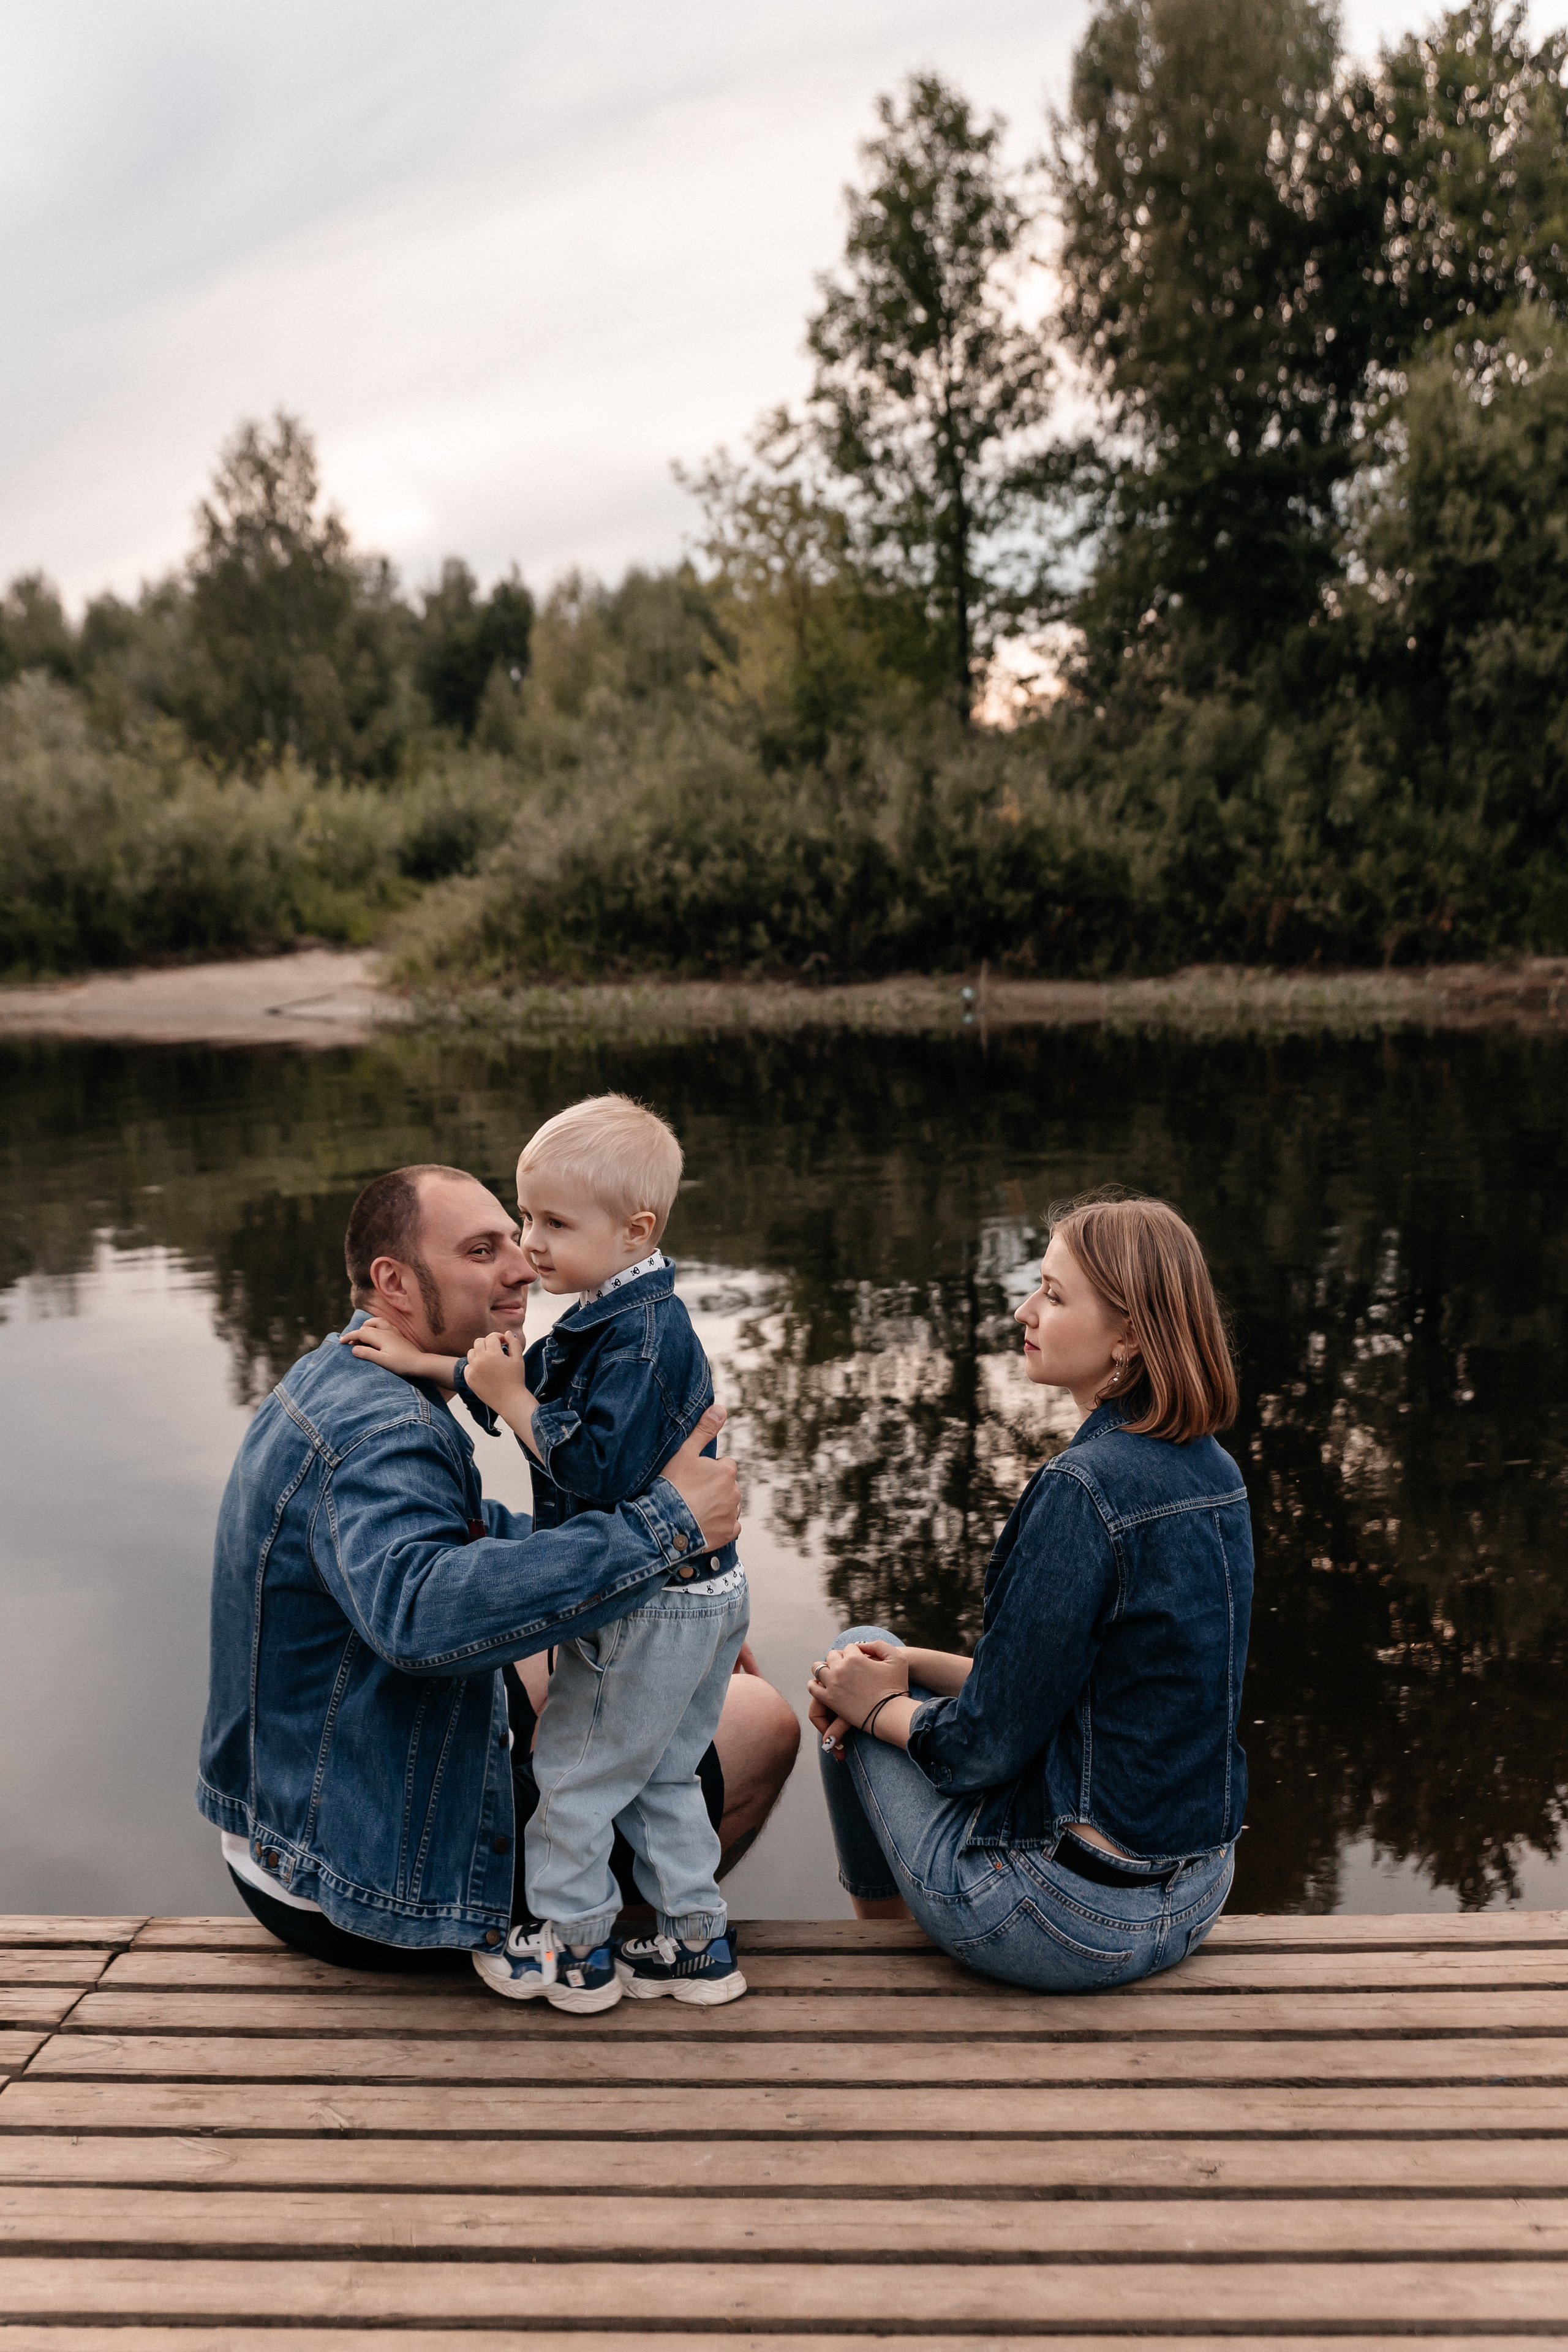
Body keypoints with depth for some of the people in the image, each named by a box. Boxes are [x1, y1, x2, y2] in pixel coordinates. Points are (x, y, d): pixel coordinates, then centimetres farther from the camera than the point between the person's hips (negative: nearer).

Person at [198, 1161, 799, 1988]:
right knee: (761, 1723, 0)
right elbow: (419, 1611, -49)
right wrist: (664, 1526, -43)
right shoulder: (379, 1434, -28)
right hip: (386, 1894, -10)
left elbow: (467, 1533, 18)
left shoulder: (336, 1380, 6)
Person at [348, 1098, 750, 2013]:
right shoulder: (624, 1316, 7)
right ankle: (697, 1944, 31)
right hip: (688, 1599, 10)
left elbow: (596, 1466, -32)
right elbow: (533, 1384, 16)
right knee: (658, 1777, 21)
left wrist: (509, 1399, -23)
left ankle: (573, 1952, 23)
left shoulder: (641, 1335, -25)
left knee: (573, 1769, 7)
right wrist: (426, 1363, 9)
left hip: (654, 1608, -10)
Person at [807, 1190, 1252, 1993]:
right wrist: (917, 1666, 7)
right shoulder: (1214, 1473, 1)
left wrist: (876, 1703, 0)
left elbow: (991, 1742, -19)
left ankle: (877, 1904, 34)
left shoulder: (1083, 1490, -25)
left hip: (1074, 1919, -8)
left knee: (855, 1667, 11)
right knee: (880, 1663, 22)